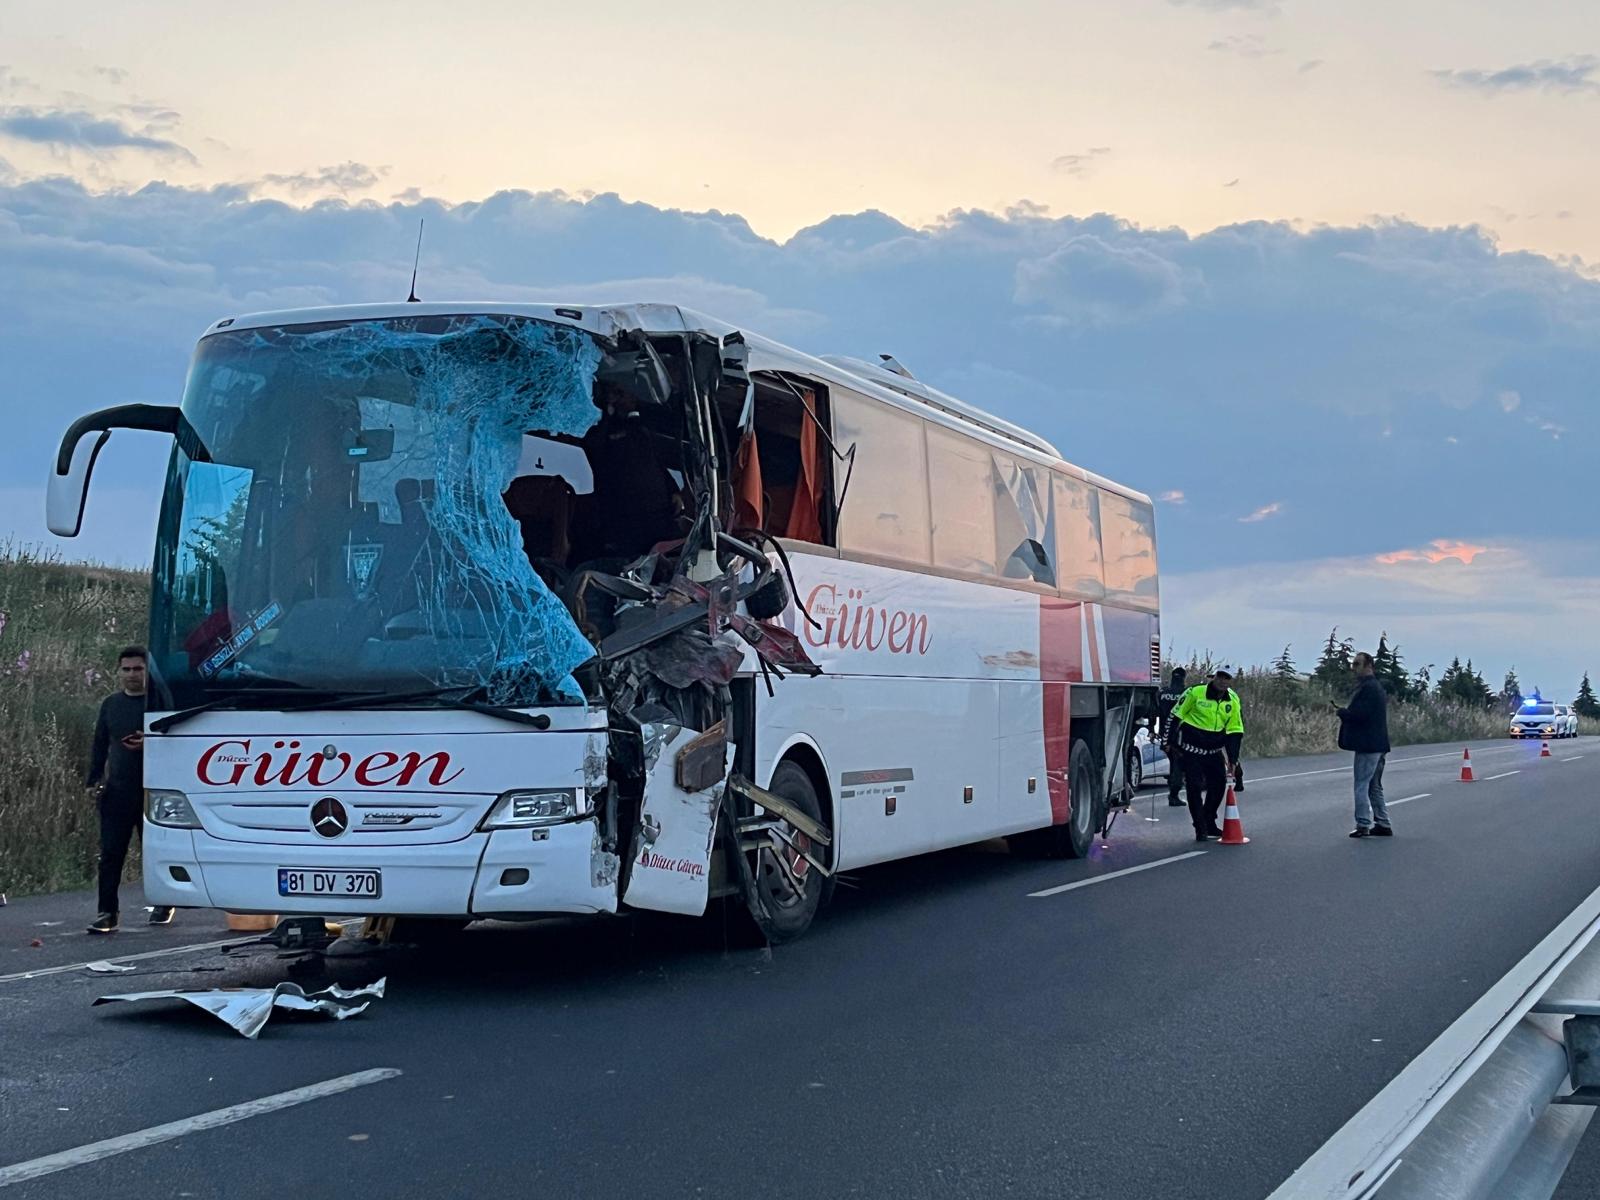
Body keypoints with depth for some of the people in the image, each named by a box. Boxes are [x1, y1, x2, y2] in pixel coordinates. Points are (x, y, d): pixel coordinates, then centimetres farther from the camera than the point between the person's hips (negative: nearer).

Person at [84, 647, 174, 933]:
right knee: (110, 854, -4)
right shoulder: (111, 704, 13)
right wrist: (94, 779, 10)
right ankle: (107, 913, -3)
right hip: (117, 791, 3)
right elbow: (100, 745, 18)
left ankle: (164, 905, 24)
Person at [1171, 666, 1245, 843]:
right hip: (1192, 748, -5)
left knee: (1219, 785, 7)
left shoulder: (1233, 700, 0)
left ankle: (1209, 823, 24)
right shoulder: (1195, 692, -14)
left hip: (1214, 749, 5)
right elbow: (1177, 716, -7)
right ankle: (1201, 830, -1)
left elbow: (1234, 730, 7)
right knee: (1194, 787, -7)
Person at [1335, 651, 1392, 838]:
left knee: (1361, 785, -7)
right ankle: (1383, 824, 18)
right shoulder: (1376, 686, 19)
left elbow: (1359, 714, -24)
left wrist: (1340, 711, -9)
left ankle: (1363, 824, -9)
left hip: (1368, 745, -11)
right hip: (1378, 744, 11)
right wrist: (1343, 711, 8)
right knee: (1374, 786, 15)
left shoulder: (1367, 688, -15)